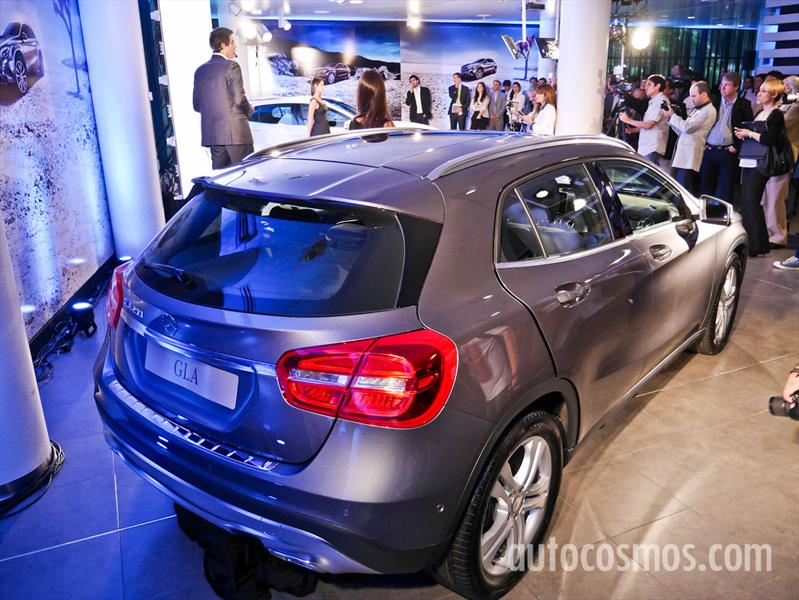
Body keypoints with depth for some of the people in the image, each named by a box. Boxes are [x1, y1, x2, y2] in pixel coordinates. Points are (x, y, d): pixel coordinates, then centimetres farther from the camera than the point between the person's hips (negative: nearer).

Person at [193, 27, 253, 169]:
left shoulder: (200, 70, 12)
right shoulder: (231, 66, -7)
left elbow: (196, 104, 12)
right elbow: (239, 99, -13)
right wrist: (249, 111, 6)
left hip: (211, 134, 7)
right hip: (236, 132, -7)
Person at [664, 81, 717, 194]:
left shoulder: (708, 111, -9)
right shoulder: (698, 109, 23)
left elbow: (687, 127, -17)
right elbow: (682, 131, 21)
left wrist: (672, 115, -4)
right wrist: (671, 117, 9)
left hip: (689, 158, -10)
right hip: (683, 155, 10)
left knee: (684, 191, -15)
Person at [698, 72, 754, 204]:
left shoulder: (744, 104, 0)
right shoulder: (714, 101, 9)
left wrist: (737, 147, -8)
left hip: (728, 152, -3)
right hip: (709, 150, 3)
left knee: (724, 190, -1)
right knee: (705, 186, 8)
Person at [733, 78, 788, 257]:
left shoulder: (776, 115, -6)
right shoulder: (759, 113, 19)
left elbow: (770, 140, -19)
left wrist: (749, 133, -12)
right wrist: (743, 135, 6)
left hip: (760, 164, -8)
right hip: (748, 161, 8)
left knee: (751, 202, -10)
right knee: (745, 202, 6)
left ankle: (758, 246, -3)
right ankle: (747, 241, 13)